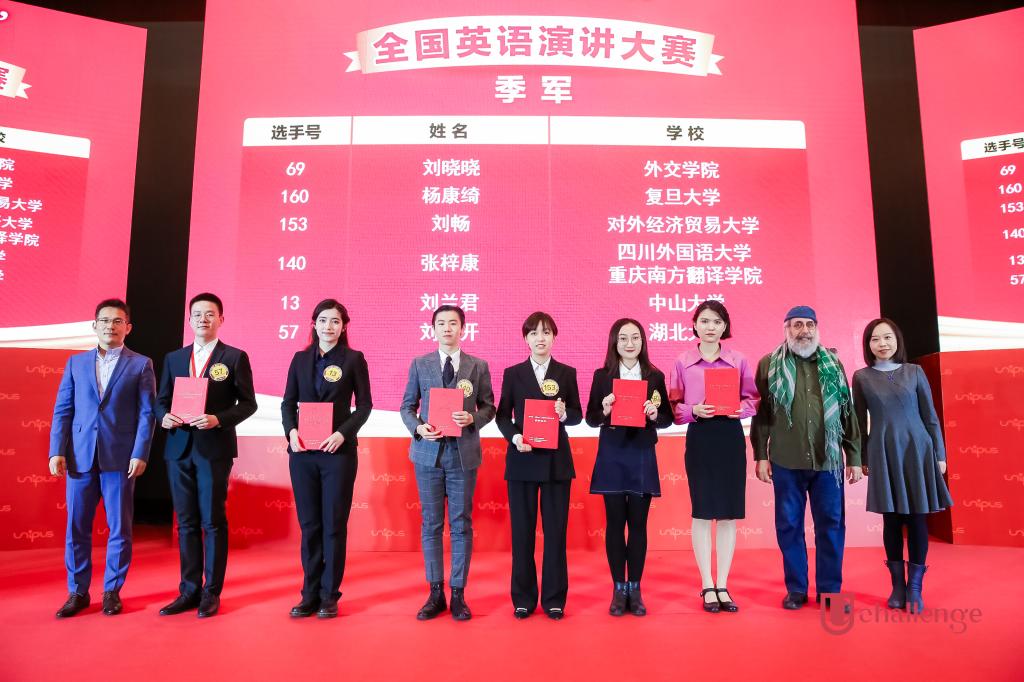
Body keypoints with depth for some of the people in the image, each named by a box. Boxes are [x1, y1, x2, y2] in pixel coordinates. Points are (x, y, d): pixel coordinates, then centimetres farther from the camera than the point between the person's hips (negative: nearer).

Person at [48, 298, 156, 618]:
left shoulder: (140, 364, 3)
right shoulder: (76, 362, 11)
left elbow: (146, 413, -2)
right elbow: (62, 409, 8)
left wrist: (140, 454, -10)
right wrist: (57, 451, -1)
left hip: (120, 457, -2)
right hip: (80, 455, 3)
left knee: (119, 528, 5)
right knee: (76, 526, 7)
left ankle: (112, 591, 18)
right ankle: (77, 592, 21)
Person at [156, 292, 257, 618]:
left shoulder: (235, 357, 0)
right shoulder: (174, 358, 13)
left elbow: (248, 403, -3)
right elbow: (162, 400, 14)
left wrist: (218, 419, -18)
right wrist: (164, 417, -7)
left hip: (214, 449, -4)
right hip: (179, 448, 4)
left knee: (213, 522, 2)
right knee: (186, 523, 10)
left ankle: (211, 592, 13)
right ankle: (189, 590, 21)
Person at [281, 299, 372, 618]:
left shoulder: (353, 359, 1)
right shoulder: (300, 359, 10)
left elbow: (364, 404, -1)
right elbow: (288, 402, 9)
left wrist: (343, 433, -14)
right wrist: (291, 431, -9)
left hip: (339, 452, -3)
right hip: (303, 452, 3)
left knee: (334, 525, 4)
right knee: (309, 524, 9)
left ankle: (329, 595, 15)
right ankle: (310, 594, 19)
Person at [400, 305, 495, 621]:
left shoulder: (479, 366, 4)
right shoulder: (419, 364, 6)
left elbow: (489, 407, 6)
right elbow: (407, 406, 8)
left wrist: (472, 419, -13)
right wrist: (417, 427, -11)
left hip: (463, 453, -1)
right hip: (428, 452, 1)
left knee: (461, 524, 5)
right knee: (431, 524, 7)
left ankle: (458, 594, 16)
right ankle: (435, 593, 18)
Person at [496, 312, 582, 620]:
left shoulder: (567, 373, 5)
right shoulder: (513, 373, 5)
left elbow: (578, 415, 6)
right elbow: (502, 415, 4)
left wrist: (564, 414, -15)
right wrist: (514, 437, -14)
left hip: (556, 461, 0)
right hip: (522, 460, 0)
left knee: (556, 530, 5)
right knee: (522, 530, 6)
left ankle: (554, 599, 17)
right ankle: (523, 598, 18)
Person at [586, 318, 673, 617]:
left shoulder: (655, 376, 4)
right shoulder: (602, 375, 2)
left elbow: (667, 419, 6)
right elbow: (591, 419, 2)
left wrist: (654, 414, -15)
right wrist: (605, 410, -18)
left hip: (642, 456, 1)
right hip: (612, 456, 0)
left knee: (638, 523, 5)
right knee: (615, 522, 4)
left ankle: (635, 589, 18)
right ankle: (618, 589, 16)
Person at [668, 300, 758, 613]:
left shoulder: (738, 361, 5)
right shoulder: (682, 362, 2)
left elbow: (753, 400, 7)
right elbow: (674, 406, 2)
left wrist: (740, 409, -13)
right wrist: (693, 411, -17)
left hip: (731, 437, 1)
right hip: (699, 438, -1)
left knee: (729, 513, 5)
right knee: (702, 512, 3)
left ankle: (723, 586, 16)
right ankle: (707, 587, 13)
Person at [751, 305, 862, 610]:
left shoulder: (833, 364, 10)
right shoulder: (769, 365, 2)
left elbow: (848, 413, 10)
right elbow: (760, 413, 1)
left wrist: (854, 457, 7)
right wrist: (760, 455, -3)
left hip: (828, 459, 2)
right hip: (786, 461, -2)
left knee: (831, 524, 7)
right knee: (789, 525, 6)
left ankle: (830, 589, 20)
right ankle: (796, 588, 19)